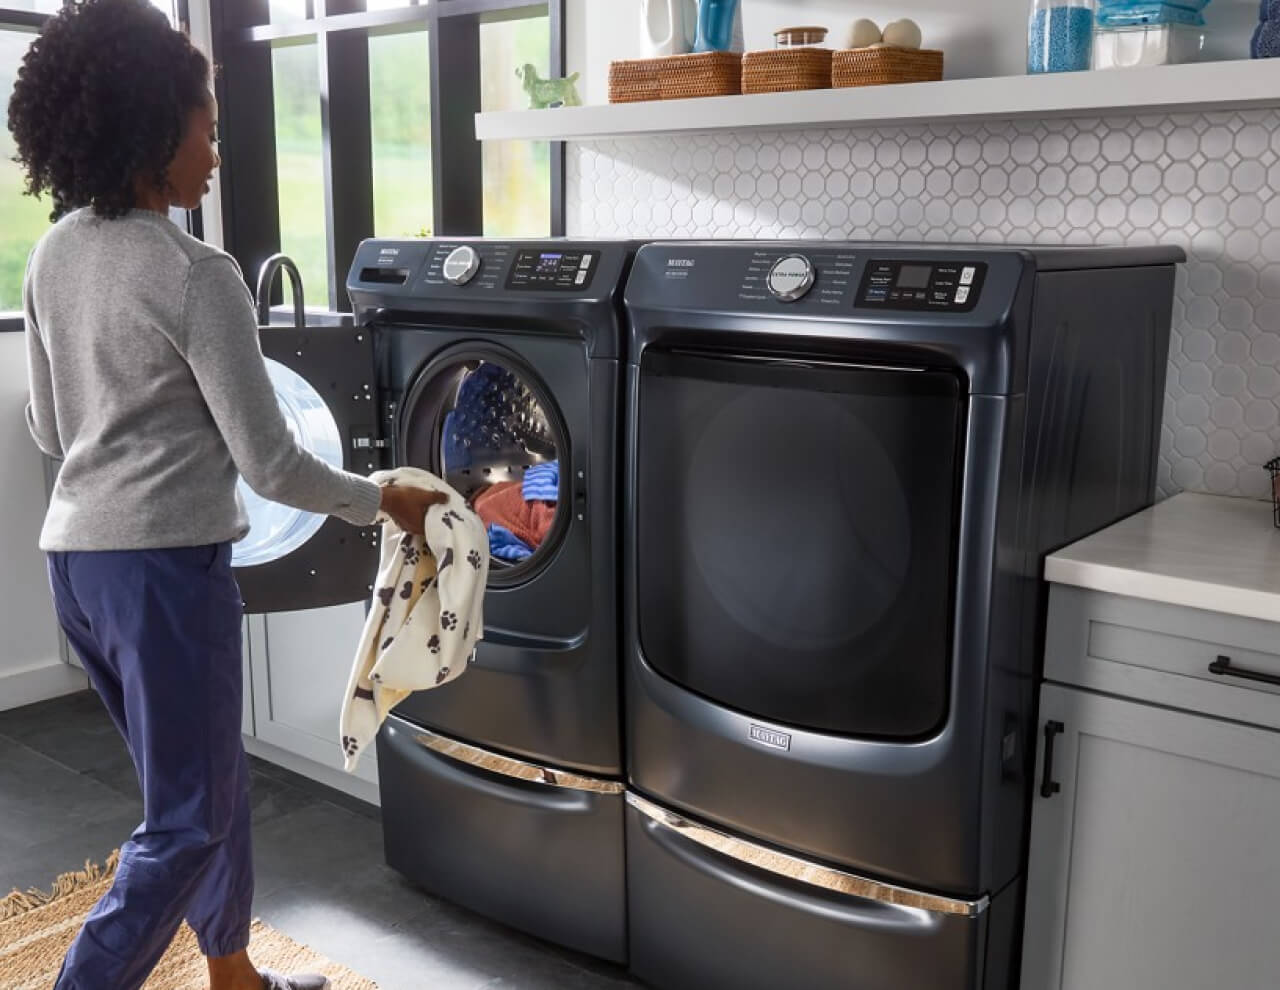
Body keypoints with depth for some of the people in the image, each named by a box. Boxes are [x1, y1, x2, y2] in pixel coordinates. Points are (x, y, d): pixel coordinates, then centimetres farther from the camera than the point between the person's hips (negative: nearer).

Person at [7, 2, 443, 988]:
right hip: (164, 561, -9)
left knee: (210, 776, 22)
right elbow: (271, 464, -16)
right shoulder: (195, 276, -18)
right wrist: (384, 500, -2)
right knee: (188, 817, 5)